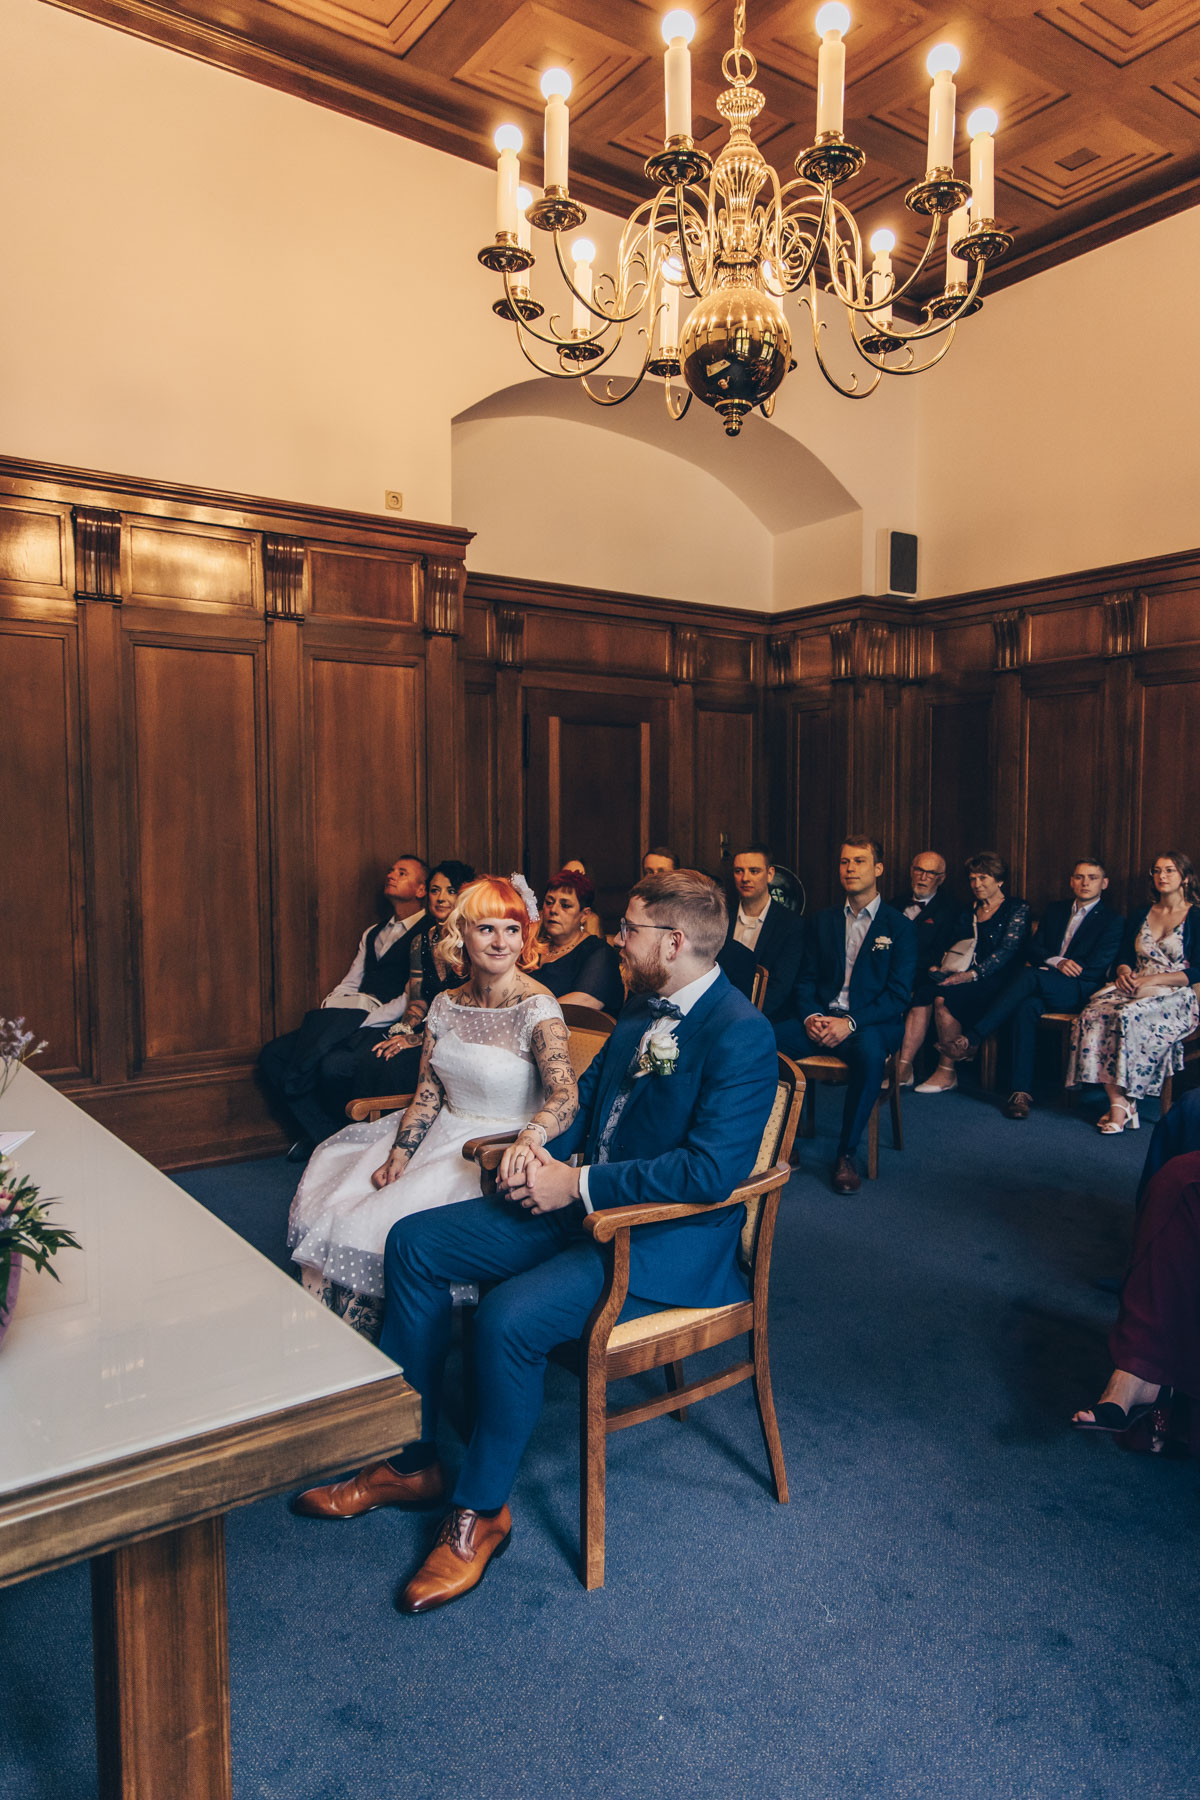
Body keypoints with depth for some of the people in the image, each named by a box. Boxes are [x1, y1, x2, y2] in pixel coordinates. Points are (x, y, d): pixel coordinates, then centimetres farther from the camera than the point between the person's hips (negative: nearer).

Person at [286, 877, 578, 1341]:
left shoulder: (537, 1007, -14)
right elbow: (427, 1094, 6)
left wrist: (530, 1137, -45)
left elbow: (565, 1096, -25)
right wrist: (398, 1157, -8)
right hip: (441, 1134, 7)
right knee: (327, 1198, -6)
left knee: (390, 1223, -23)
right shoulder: (446, 1005, 5)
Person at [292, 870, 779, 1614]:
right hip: (582, 1205, 9)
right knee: (414, 1243, 2)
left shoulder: (741, 1035, -19)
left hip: (667, 1241, -9)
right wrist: (537, 1149, -2)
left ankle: (481, 1508, -1)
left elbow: (711, 1170, -28)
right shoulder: (643, 1008, 9)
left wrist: (577, 1184, -23)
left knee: (509, 1316, -30)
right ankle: (410, 1461, 14)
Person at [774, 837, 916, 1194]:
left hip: (871, 1023, -3)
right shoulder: (824, 921, 16)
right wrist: (810, 1016, -9)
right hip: (820, 1019, 3)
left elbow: (898, 994, -4)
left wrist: (850, 1023, -18)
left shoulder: (899, 927, 4)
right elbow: (805, 980, 13)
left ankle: (846, 1155, -25)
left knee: (869, 1051, -39)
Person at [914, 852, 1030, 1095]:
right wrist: (944, 968, -4)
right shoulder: (968, 913, 23)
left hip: (996, 982, -5)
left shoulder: (1017, 909, 3)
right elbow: (954, 949, 20)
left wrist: (972, 974, -23)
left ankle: (947, 1072, -21)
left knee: (944, 998, -31)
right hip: (963, 978, 5)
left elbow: (1007, 950, -10)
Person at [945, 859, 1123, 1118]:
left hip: (1078, 991, -4)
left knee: (1030, 976, -34)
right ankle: (1021, 1091, -38)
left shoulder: (1112, 920, 8)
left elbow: (1097, 968, -3)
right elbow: (1035, 950, 13)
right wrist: (1056, 962, -8)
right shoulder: (1055, 909, 23)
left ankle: (973, 1038, -36)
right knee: (1027, 1007, -34)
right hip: (1043, 986, 4)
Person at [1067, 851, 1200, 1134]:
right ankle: (1118, 1102, -33)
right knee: (1093, 1015, -29)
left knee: (1127, 1017, -36)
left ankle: (1126, 1100, -25)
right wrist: (1124, 972, -4)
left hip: (1173, 996, -5)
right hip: (1133, 989, 5)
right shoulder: (1141, 915, 19)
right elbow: (1124, 955, 19)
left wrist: (1153, 979, -15)